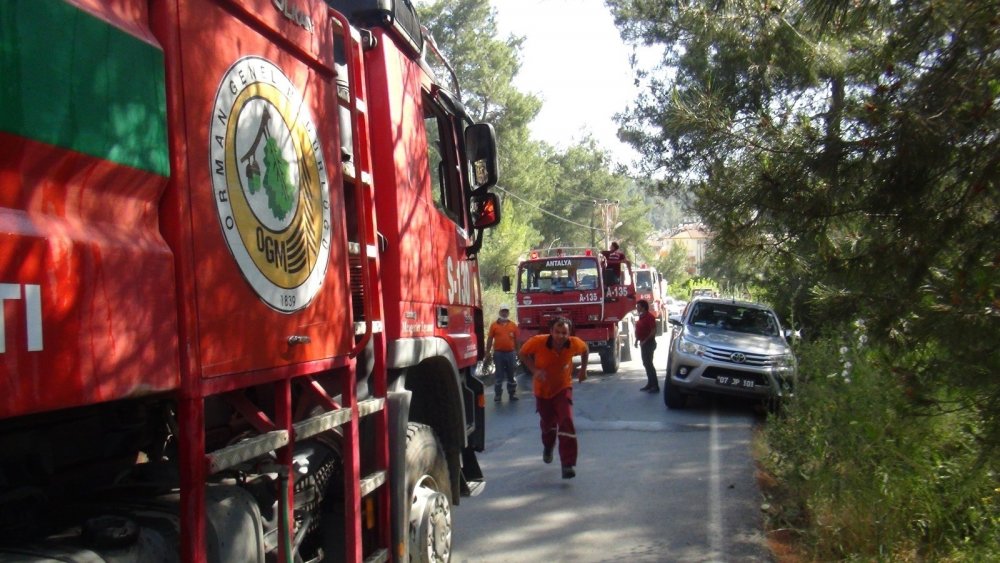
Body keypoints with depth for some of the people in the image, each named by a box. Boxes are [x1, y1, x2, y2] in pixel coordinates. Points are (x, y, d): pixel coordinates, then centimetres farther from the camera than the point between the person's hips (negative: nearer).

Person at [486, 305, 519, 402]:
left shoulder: (513, 325, 5)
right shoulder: (494, 325, 1)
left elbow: (516, 339, 8)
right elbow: (490, 339, 1)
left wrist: (517, 351, 8)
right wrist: (488, 351, -2)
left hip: (510, 353, 1)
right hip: (498, 353, -1)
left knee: (511, 375, 10)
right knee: (499, 375, 5)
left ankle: (512, 394, 19)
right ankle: (498, 394, 11)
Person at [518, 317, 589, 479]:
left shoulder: (574, 344, -23)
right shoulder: (538, 342, -29)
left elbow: (585, 350, 2)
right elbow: (523, 353, -11)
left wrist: (583, 369, 1)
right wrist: (534, 370, -24)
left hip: (563, 388, -1)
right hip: (542, 390, 1)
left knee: (566, 422, -20)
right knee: (547, 423, 20)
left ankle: (568, 465, -17)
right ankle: (548, 447, 54)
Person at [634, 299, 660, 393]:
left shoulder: (649, 317, -16)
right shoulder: (641, 317, 13)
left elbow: (653, 331, -21)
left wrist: (645, 341, -21)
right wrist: (637, 340, 9)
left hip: (649, 343, -10)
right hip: (643, 343, 10)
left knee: (648, 364, -10)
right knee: (646, 363, 13)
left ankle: (655, 386, -8)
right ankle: (650, 384, 21)